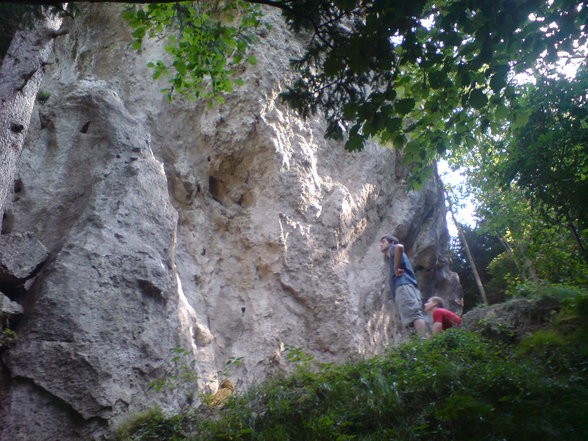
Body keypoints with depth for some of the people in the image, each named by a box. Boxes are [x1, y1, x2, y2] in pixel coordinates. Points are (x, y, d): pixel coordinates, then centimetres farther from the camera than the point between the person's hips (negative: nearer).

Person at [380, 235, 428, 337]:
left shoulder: (393, 248, 13)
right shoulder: (392, 257, 38)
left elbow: (400, 246, -12)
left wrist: (396, 268, -9)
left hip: (403, 286, -9)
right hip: (407, 287, 9)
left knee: (414, 315, -23)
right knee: (416, 316, -3)